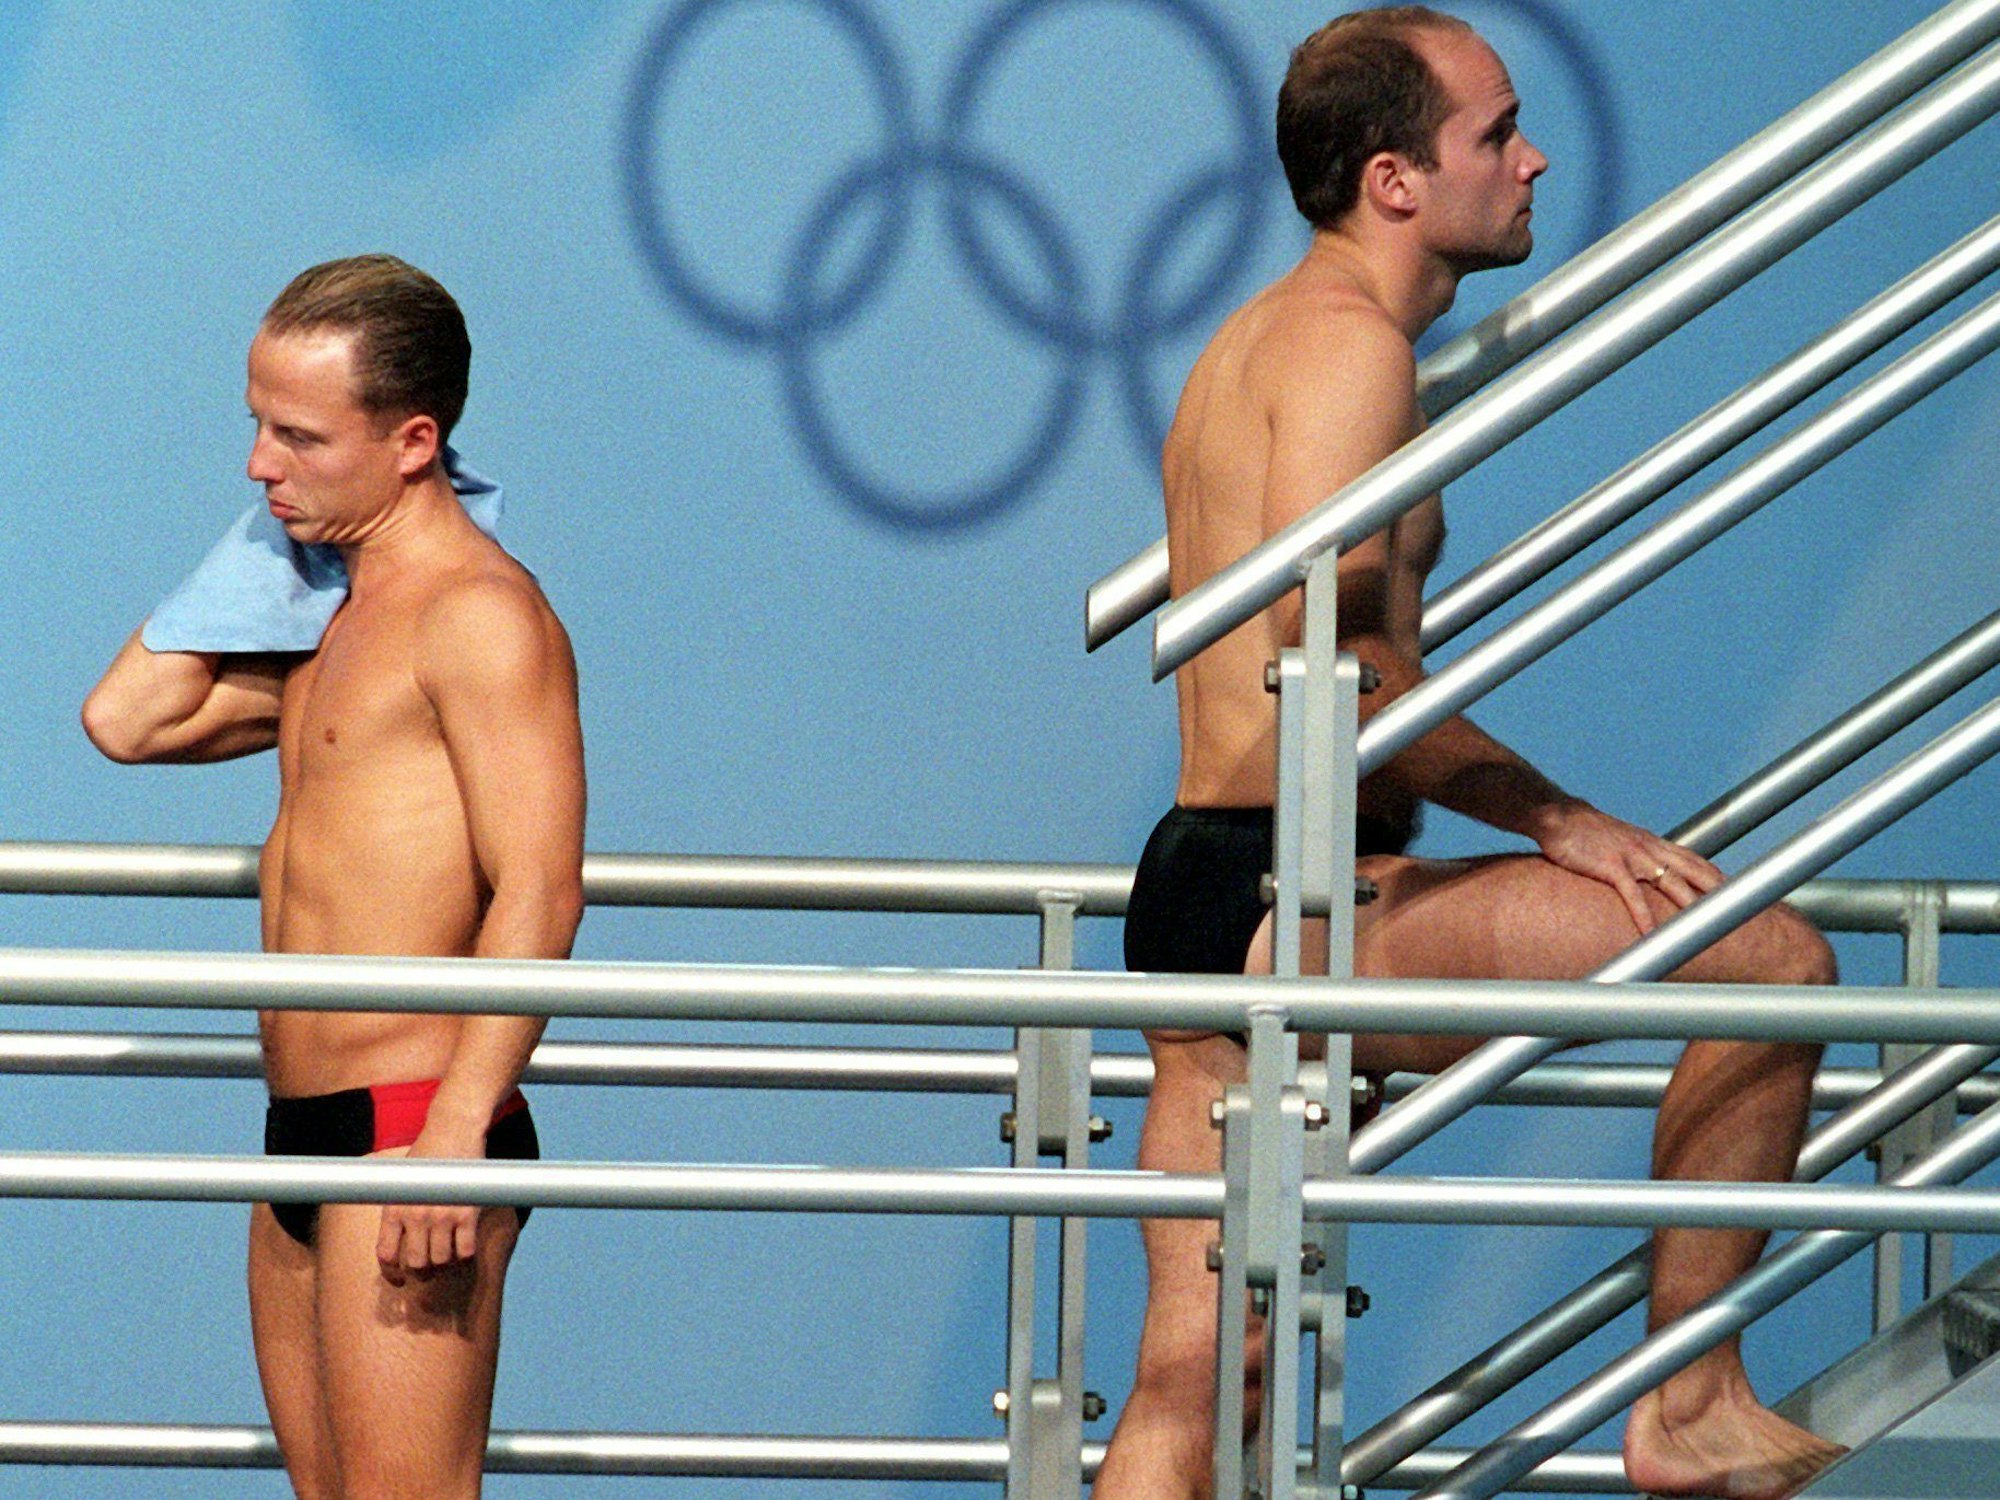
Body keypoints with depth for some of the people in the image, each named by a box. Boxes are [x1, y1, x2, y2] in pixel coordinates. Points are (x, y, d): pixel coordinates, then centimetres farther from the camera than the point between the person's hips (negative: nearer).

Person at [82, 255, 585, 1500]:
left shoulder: (479, 614, -11)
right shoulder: (339, 623, 18)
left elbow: (539, 891, -19)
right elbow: (129, 718, 22)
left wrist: (456, 1132, -26)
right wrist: (269, 536, 17)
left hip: (410, 1126, -10)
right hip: (310, 1139, 10)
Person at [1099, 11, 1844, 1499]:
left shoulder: (1266, 341, 23)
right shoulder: (1351, 342, -9)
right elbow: (1330, 650, -21)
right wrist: (1551, 815, -14)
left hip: (1204, 908, 11)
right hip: (1298, 896, -11)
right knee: (1771, 958, -11)